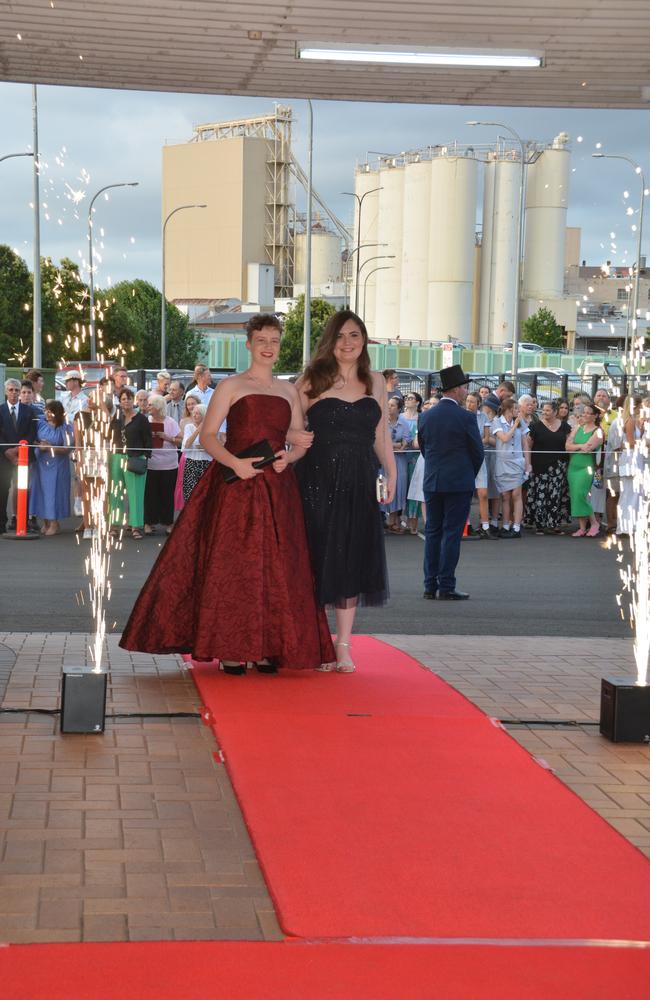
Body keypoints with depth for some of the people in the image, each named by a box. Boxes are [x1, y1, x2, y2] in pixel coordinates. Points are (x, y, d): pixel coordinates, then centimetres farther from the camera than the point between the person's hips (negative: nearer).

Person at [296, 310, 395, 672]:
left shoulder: (376, 381, 11)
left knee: (352, 561, 4)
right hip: (318, 479, -3)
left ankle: (344, 645, 10)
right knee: (318, 558, 2)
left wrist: (391, 471, 6)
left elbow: (381, 434, 15)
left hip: (359, 483, 3)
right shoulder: (313, 381, 0)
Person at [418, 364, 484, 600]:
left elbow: (423, 446, 11)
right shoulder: (466, 417, -11)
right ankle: (446, 587, -2)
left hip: (432, 482, 5)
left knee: (432, 532, 10)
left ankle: (430, 585, 11)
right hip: (459, 483, -5)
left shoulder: (426, 416, 3)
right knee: (452, 533, -2)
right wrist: (470, 475, 13)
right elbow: (478, 451, -4)